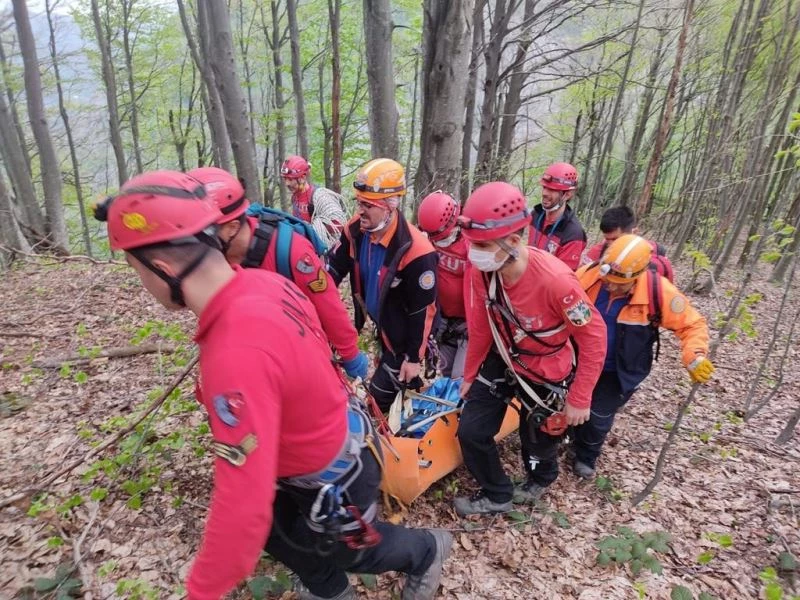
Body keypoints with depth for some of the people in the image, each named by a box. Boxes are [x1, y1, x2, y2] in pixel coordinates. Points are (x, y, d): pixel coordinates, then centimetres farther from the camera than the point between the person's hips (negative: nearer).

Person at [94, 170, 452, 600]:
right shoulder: (264, 284, -14)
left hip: (332, 480, -8)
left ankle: (427, 551, 51)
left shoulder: (237, 354, -41)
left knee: (350, 549, 25)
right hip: (337, 439, 8)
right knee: (278, 531, 31)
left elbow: (244, 503, -36)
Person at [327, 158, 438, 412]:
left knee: (380, 395, 0)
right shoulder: (356, 229, -12)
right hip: (381, 325, 6)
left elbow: (423, 310, -23)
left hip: (403, 335, -6)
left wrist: (414, 357, -15)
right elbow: (333, 268, -1)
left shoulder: (415, 251, -31)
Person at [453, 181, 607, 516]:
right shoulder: (480, 271, -20)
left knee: (537, 441, 17)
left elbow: (594, 336, -21)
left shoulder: (554, 278, -35)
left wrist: (579, 399, -16)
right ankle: (496, 496, 32)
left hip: (547, 372, -4)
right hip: (504, 360, 4)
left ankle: (540, 479, 56)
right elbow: (479, 329, -4)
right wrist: (469, 376, 7)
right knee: (471, 431, 3)